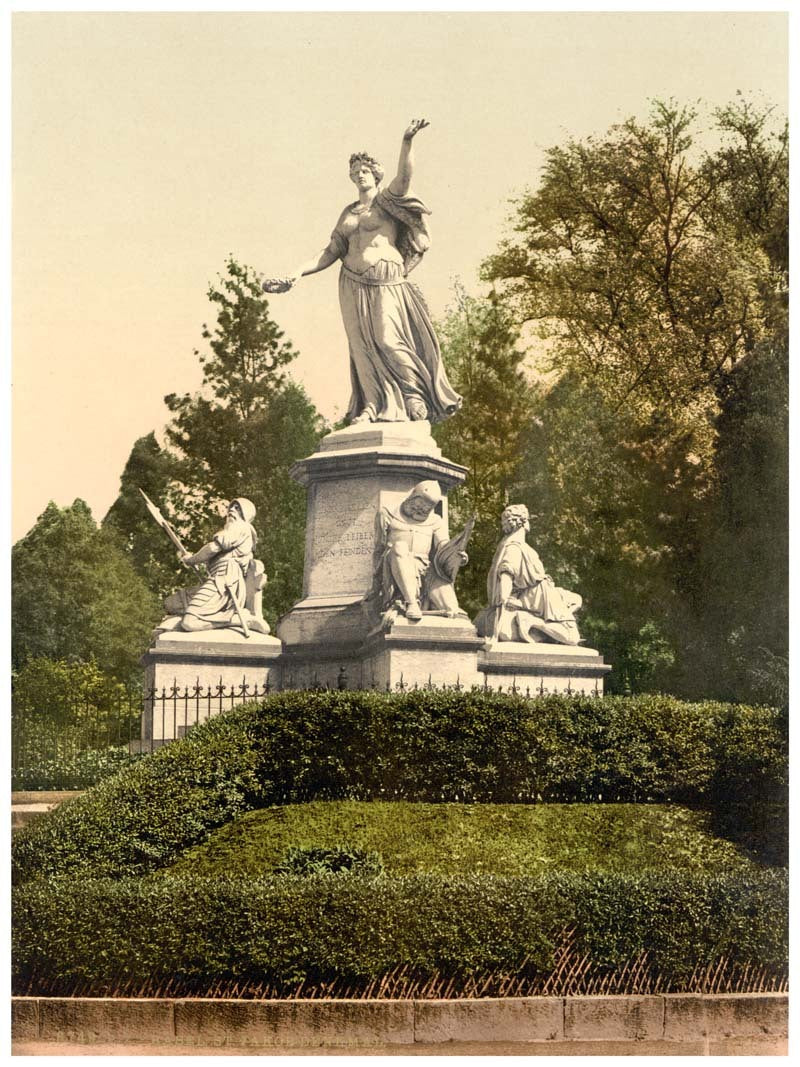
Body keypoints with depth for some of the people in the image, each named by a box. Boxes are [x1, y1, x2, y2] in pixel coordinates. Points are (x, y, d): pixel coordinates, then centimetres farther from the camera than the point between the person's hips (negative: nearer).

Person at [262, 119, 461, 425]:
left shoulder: (387, 200, 6)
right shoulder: (348, 213, 19)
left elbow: (404, 175, -13)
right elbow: (331, 251, 17)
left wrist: (407, 142, -29)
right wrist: (299, 273, 7)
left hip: (386, 283, -5)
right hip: (354, 285, 5)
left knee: (388, 339, -15)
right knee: (363, 344, -1)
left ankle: (414, 393, 0)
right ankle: (372, 406, 0)